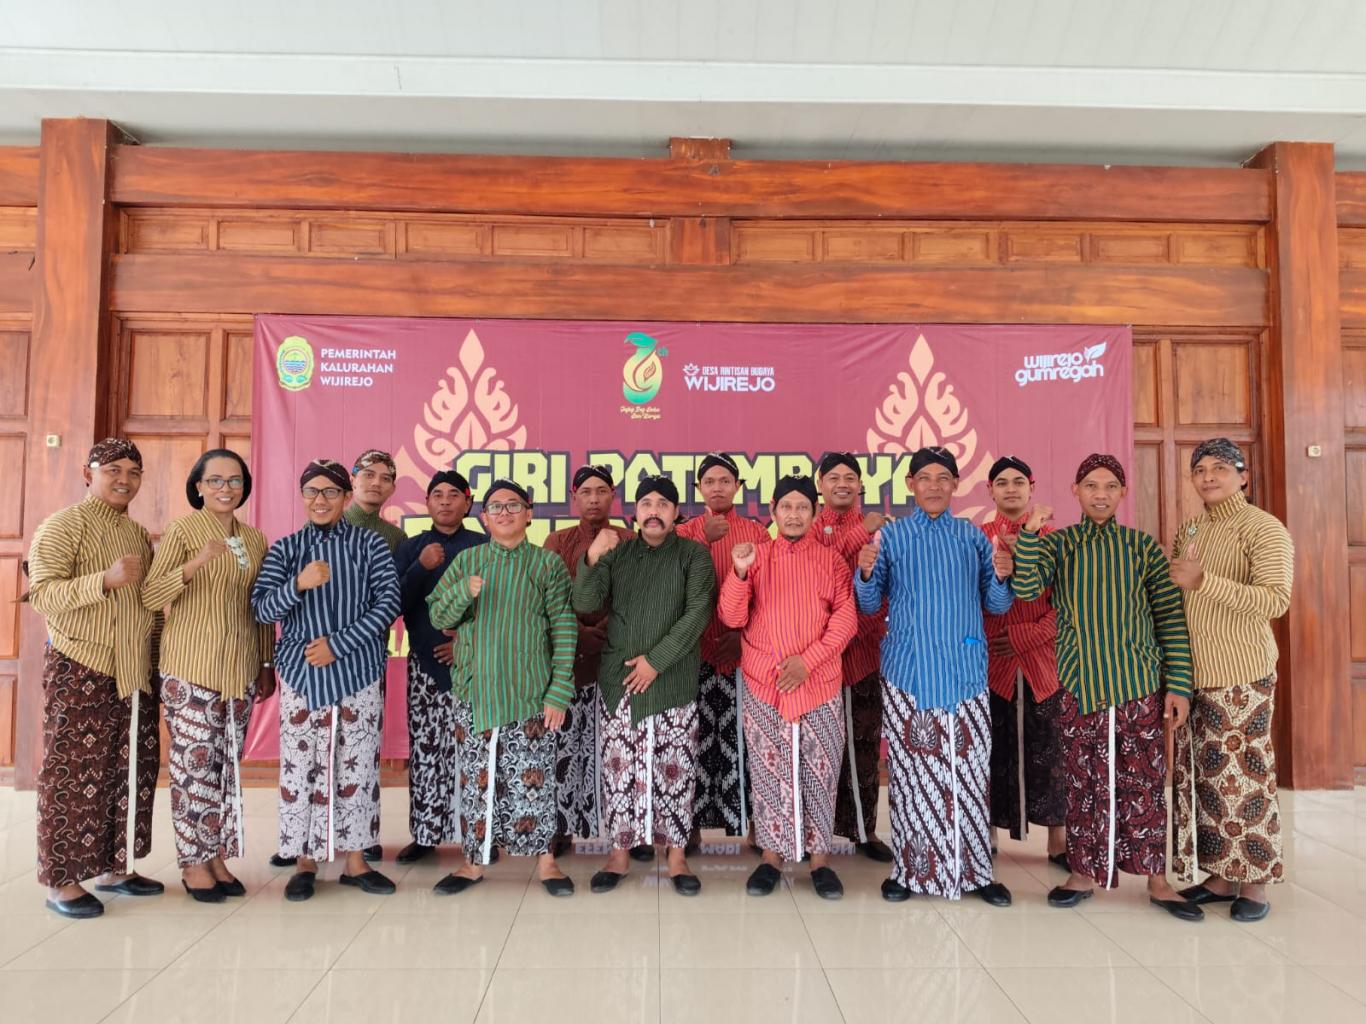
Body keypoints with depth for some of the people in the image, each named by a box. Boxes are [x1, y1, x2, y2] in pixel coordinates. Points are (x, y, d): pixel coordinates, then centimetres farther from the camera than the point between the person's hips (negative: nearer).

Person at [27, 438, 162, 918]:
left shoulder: (139, 534, 14)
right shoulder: (63, 526, -6)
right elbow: (42, 594, -16)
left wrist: (157, 655, 15)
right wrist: (107, 579, -29)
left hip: (135, 673, 7)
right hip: (79, 672, -7)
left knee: (133, 772, 10)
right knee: (73, 775, 1)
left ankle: (113, 866, 23)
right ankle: (62, 880, 12)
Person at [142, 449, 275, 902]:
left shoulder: (255, 539, 10)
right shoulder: (182, 530, -5)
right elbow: (150, 597, -13)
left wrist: (268, 665, 13)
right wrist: (196, 563, -27)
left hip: (240, 669, 5)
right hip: (191, 668, -5)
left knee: (227, 764, 10)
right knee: (194, 763, -1)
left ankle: (218, 856, 21)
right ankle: (193, 862, 13)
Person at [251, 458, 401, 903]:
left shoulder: (369, 543, 1)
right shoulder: (285, 548, 6)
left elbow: (389, 602, -6)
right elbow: (261, 607, -2)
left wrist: (338, 644, -12)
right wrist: (299, 586, -22)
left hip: (358, 671, -1)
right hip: (301, 674, 1)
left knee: (357, 767, 5)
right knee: (300, 767, 3)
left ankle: (354, 860, 18)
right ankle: (305, 861, 19)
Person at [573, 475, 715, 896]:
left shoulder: (694, 555, 1)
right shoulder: (616, 553, 7)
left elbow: (698, 614, -9)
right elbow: (586, 604, -2)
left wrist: (656, 660, -14)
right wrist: (592, 557, -19)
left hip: (674, 681, -2)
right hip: (617, 679, 2)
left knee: (675, 769, 3)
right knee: (619, 767, 6)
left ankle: (677, 857, 16)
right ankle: (618, 854, 18)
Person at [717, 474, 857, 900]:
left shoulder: (831, 559, 5)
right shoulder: (756, 556, 4)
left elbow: (845, 617, -2)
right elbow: (732, 618, -3)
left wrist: (807, 660, -12)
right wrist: (739, 572, -19)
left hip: (819, 684, 0)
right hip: (763, 683, 0)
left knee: (820, 771, 6)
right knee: (768, 771, 5)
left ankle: (820, 857, 18)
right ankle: (772, 854, 18)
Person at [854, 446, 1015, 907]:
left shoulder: (974, 536, 9)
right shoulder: (890, 535, 5)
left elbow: (996, 606, 8)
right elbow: (870, 603, 4)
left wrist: (1001, 578, -12)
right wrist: (866, 574, -15)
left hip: (965, 671, 1)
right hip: (909, 671, -1)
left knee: (969, 773, 3)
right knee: (909, 773, 3)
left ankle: (974, 869, 16)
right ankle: (909, 868, 16)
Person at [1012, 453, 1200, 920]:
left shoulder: (1144, 547, 3)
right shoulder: (1057, 544, 3)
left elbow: (1171, 619, 3)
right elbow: (1025, 588, -14)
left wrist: (1178, 685, -3)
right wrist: (1030, 532, -25)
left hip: (1140, 687, 0)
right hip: (1080, 686, 0)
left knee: (1143, 783, 6)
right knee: (1084, 782, 8)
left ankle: (1156, 879, 19)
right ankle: (1083, 872, 21)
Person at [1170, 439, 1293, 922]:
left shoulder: (1264, 529, -7)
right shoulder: (1188, 530, 13)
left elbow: (1276, 600, -19)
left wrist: (1204, 581, -26)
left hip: (1241, 674, -6)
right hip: (1192, 672, 6)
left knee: (1243, 773, 1)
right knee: (1203, 773, 9)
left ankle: (1255, 881, 16)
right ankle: (1222, 875, 22)